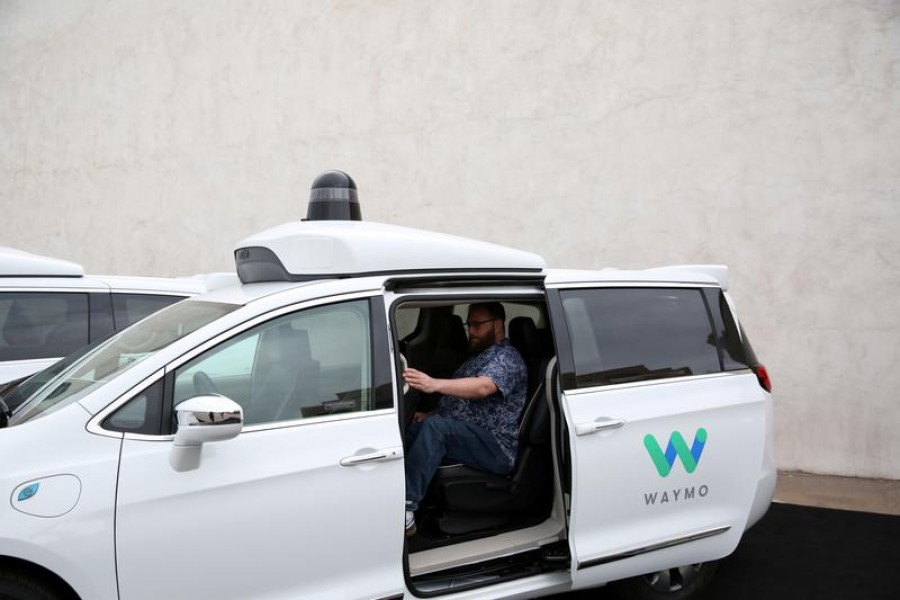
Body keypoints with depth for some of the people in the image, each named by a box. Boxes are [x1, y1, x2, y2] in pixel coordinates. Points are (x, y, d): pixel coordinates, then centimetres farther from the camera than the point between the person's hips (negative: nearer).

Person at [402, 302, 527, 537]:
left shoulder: (506, 357, -6)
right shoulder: (477, 357, 24)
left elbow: (483, 387, -27)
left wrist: (434, 385, -41)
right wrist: (430, 415, 7)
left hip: (496, 449, -9)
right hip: (461, 436, 9)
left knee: (436, 427, -32)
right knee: (407, 428, -10)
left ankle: (406, 509, -38)